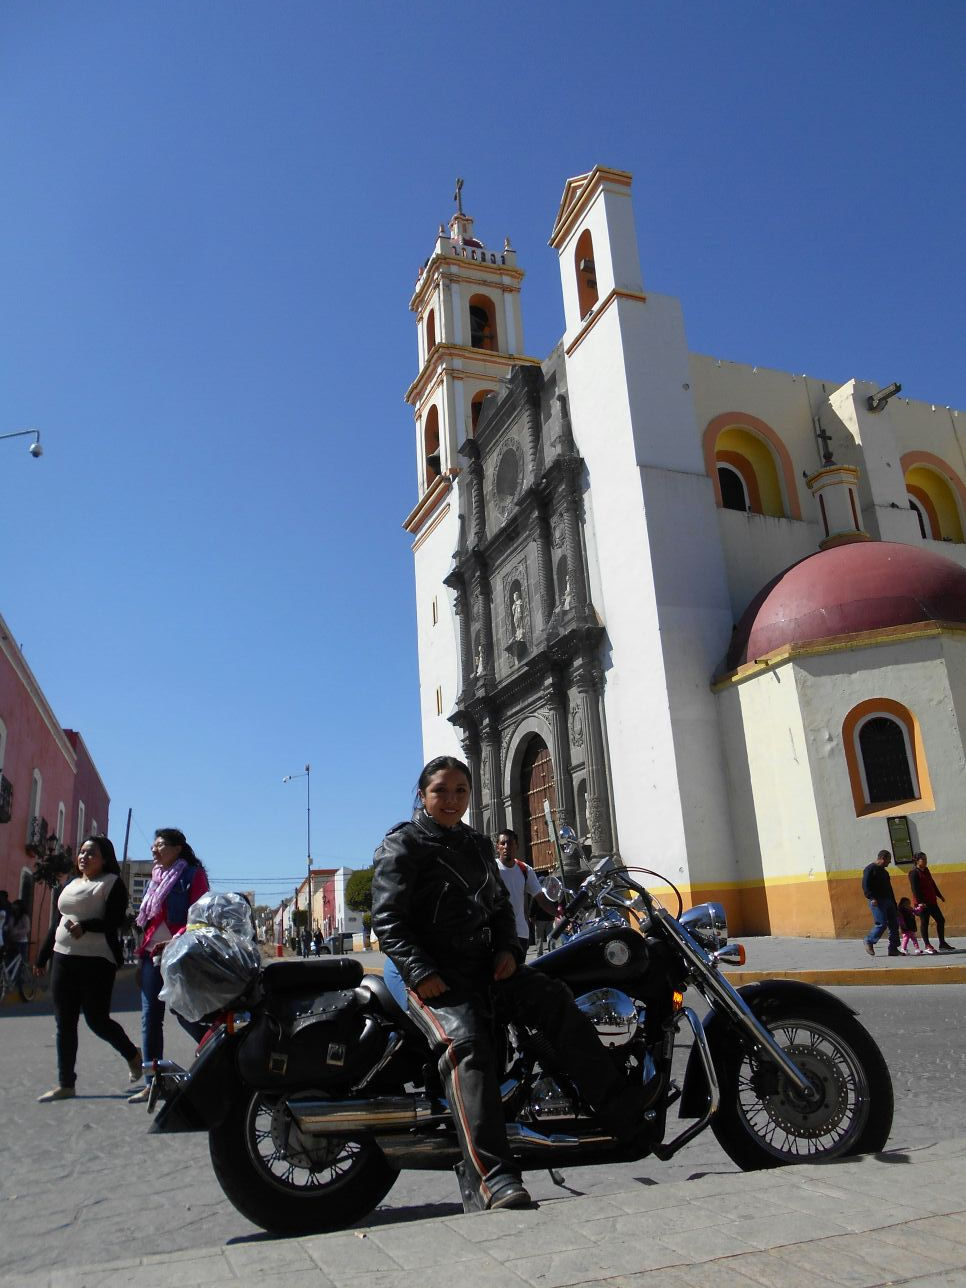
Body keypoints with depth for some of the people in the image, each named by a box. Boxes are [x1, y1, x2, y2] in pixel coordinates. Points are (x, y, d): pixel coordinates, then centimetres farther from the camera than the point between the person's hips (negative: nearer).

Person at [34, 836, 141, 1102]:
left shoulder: (112, 883, -4)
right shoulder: (69, 885, 17)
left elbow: (115, 921, -14)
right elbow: (58, 923, 22)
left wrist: (85, 926, -29)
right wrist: (42, 957, 21)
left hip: (97, 961, -7)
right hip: (63, 959, 7)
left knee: (97, 1020, -4)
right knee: (65, 1024, 7)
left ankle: (132, 1054, 21)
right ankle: (66, 1084, 15)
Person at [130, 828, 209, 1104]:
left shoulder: (192, 875, -4)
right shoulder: (156, 878, 18)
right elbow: (147, 923, 20)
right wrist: (141, 957, 15)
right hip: (152, 956, 7)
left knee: (185, 1015, -6)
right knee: (149, 1019, 6)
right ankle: (152, 1083, 14)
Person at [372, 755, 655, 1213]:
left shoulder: (477, 845, 20)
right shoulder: (401, 845, -2)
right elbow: (387, 920, -9)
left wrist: (507, 949, 5)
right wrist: (420, 971, -21)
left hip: (486, 969, 6)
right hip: (435, 978, -6)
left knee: (556, 999, -14)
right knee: (466, 1043, -31)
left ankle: (622, 1110, -12)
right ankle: (490, 1180, -36)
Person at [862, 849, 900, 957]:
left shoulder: (883, 871, 22)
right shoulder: (870, 869, -6)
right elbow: (865, 885, -15)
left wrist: (894, 903, 20)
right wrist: (872, 898, -25)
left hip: (888, 901, 9)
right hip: (877, 902, -9)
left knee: (894, 924, 4)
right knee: (882, 924, -13)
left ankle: (893, 949, 7)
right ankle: (869, 942, 5)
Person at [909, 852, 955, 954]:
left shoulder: (926, 870, 15)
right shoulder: (914, 872, -11)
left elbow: (932, 884, 23)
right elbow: (914, 888, -17)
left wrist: (939, 895, 23)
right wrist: (920, 901, -22)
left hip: (931, 901, 9)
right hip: (922, 903, -9)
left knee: (941, 920, 9)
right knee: (924, 922, -3)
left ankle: (942, 944, 19)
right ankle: (927, 946, 4)